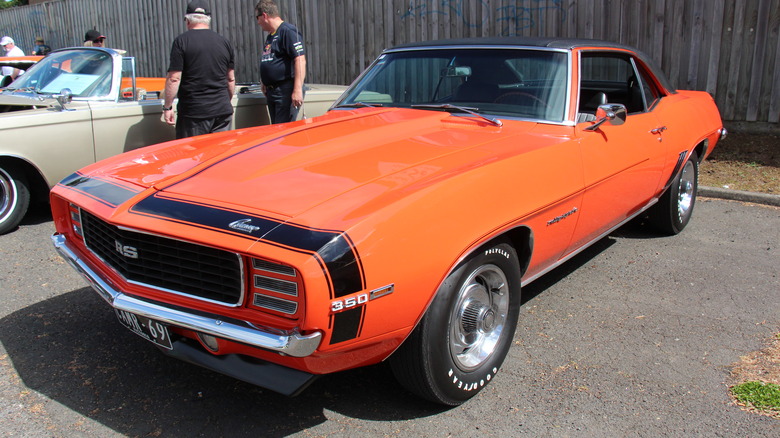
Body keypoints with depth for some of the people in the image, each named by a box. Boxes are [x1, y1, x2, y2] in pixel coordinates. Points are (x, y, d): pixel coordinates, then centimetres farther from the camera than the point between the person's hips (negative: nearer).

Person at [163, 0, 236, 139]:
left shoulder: (182, 41, -6)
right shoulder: (224, 42, 7)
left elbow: (174, 78, -10)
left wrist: (167, 107, -2)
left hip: (193, 113, -4)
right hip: (222, 112, 4)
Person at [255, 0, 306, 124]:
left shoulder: (288, 31, -11)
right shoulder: (271, 35, 19)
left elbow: (300, 60, -21)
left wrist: (298, 90, -27)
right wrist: (265, 83, 27)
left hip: (286, 91, -10)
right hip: (272, 91, 10)